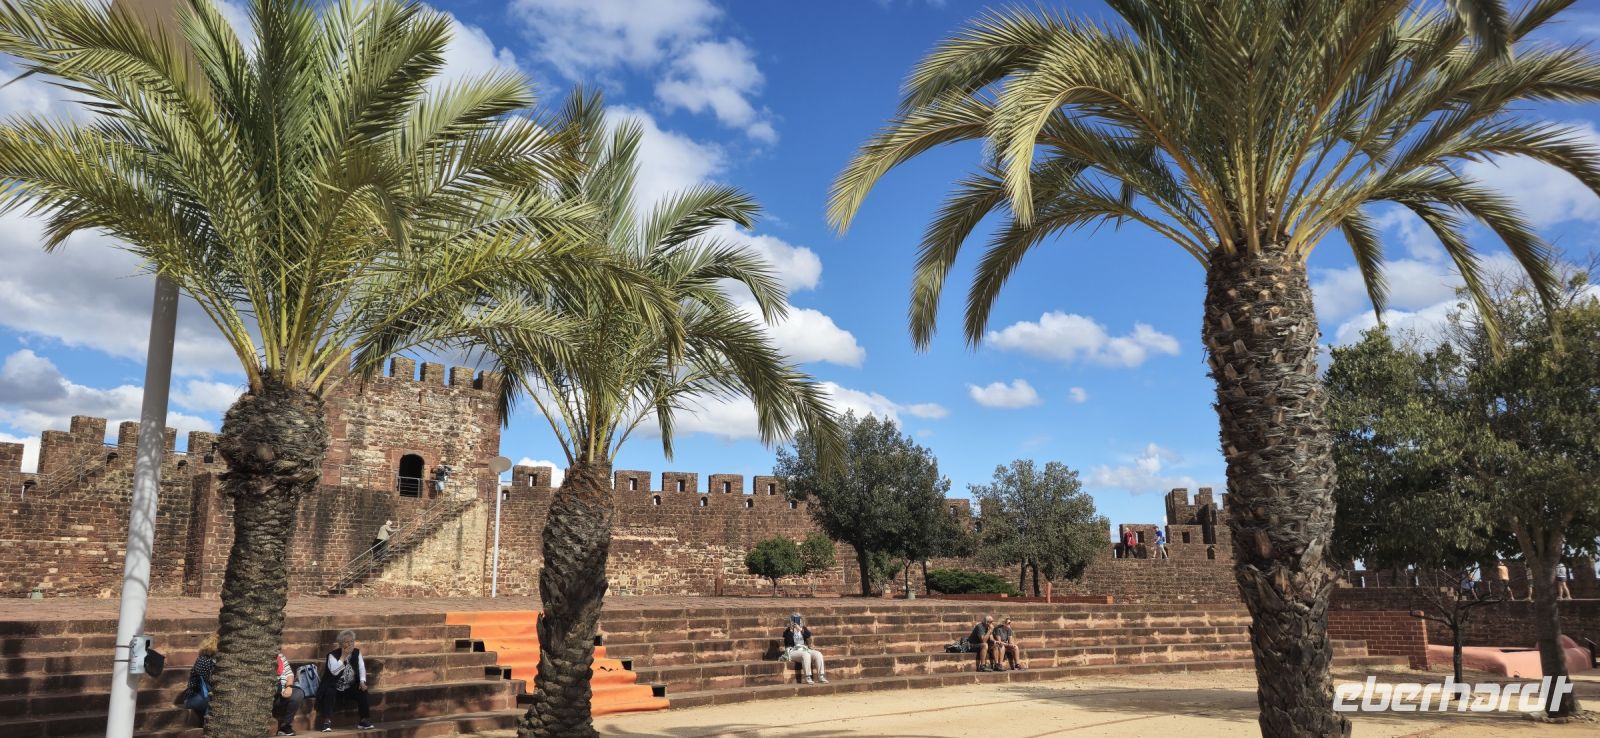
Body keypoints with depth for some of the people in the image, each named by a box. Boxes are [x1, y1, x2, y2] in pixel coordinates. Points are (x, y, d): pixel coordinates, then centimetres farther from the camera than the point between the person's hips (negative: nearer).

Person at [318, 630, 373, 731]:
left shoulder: (357, 652, 3)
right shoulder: (333, 655, -12)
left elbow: (361, 668, -1)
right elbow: (334, 671, -27)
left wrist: (362, 681, -17)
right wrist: (343, 656, -27)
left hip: (350, 687, 4)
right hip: (334, 687, -4)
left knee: (362, 691, -20)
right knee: (329, 693, -34)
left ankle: (364, 720, -8)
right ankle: (327, 722, -32)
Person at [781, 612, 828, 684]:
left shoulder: (803, 629, 13)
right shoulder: (788, 631, 2)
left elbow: (808, 635, -8)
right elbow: (788, 642, -16)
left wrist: (800, 629, -21)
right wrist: (791, 630, -19)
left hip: (804, 649, 5)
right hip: (793, 651, -5)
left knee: (818, 654, -20)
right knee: (806, 655, -36)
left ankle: (821, 676, -20)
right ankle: (808, 678, -36)